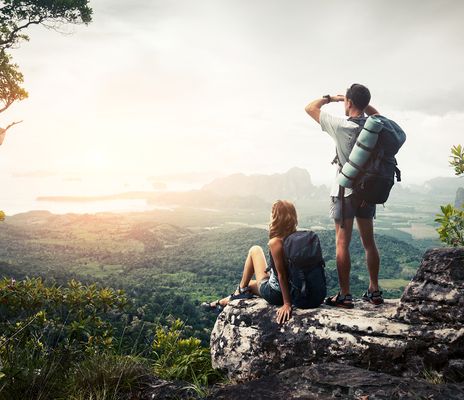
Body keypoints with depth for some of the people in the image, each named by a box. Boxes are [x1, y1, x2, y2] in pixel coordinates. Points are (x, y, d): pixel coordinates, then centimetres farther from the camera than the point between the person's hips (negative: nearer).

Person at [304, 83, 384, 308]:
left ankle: (344, 296, 1)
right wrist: (362, 101, 13)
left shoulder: (341, 126, -15)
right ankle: (374, 292, 20)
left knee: (342, 244, -1)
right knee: (369, 242, 13)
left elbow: (310, 108, -4)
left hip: (345, 192, -5)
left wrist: (331, 98, 8)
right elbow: (376, 114, 26)